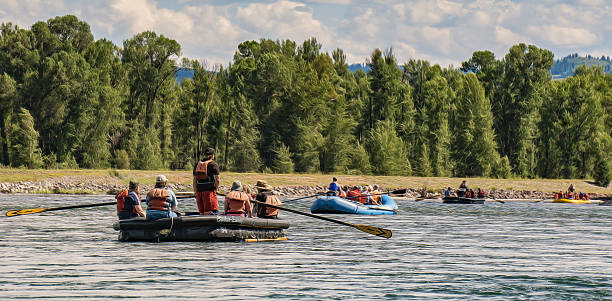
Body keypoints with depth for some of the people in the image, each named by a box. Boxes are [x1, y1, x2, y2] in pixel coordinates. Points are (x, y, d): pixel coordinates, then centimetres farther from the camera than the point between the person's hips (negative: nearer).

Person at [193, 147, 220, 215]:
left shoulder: (197, 164, 12)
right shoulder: (214, 164, -4)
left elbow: (194, 180, 11)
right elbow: (217, 180, -8)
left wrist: (195, 192, 14)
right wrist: (215, 190, 5)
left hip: (199, 191, 6)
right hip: (210, 190, -6)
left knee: (202, 213, 11)